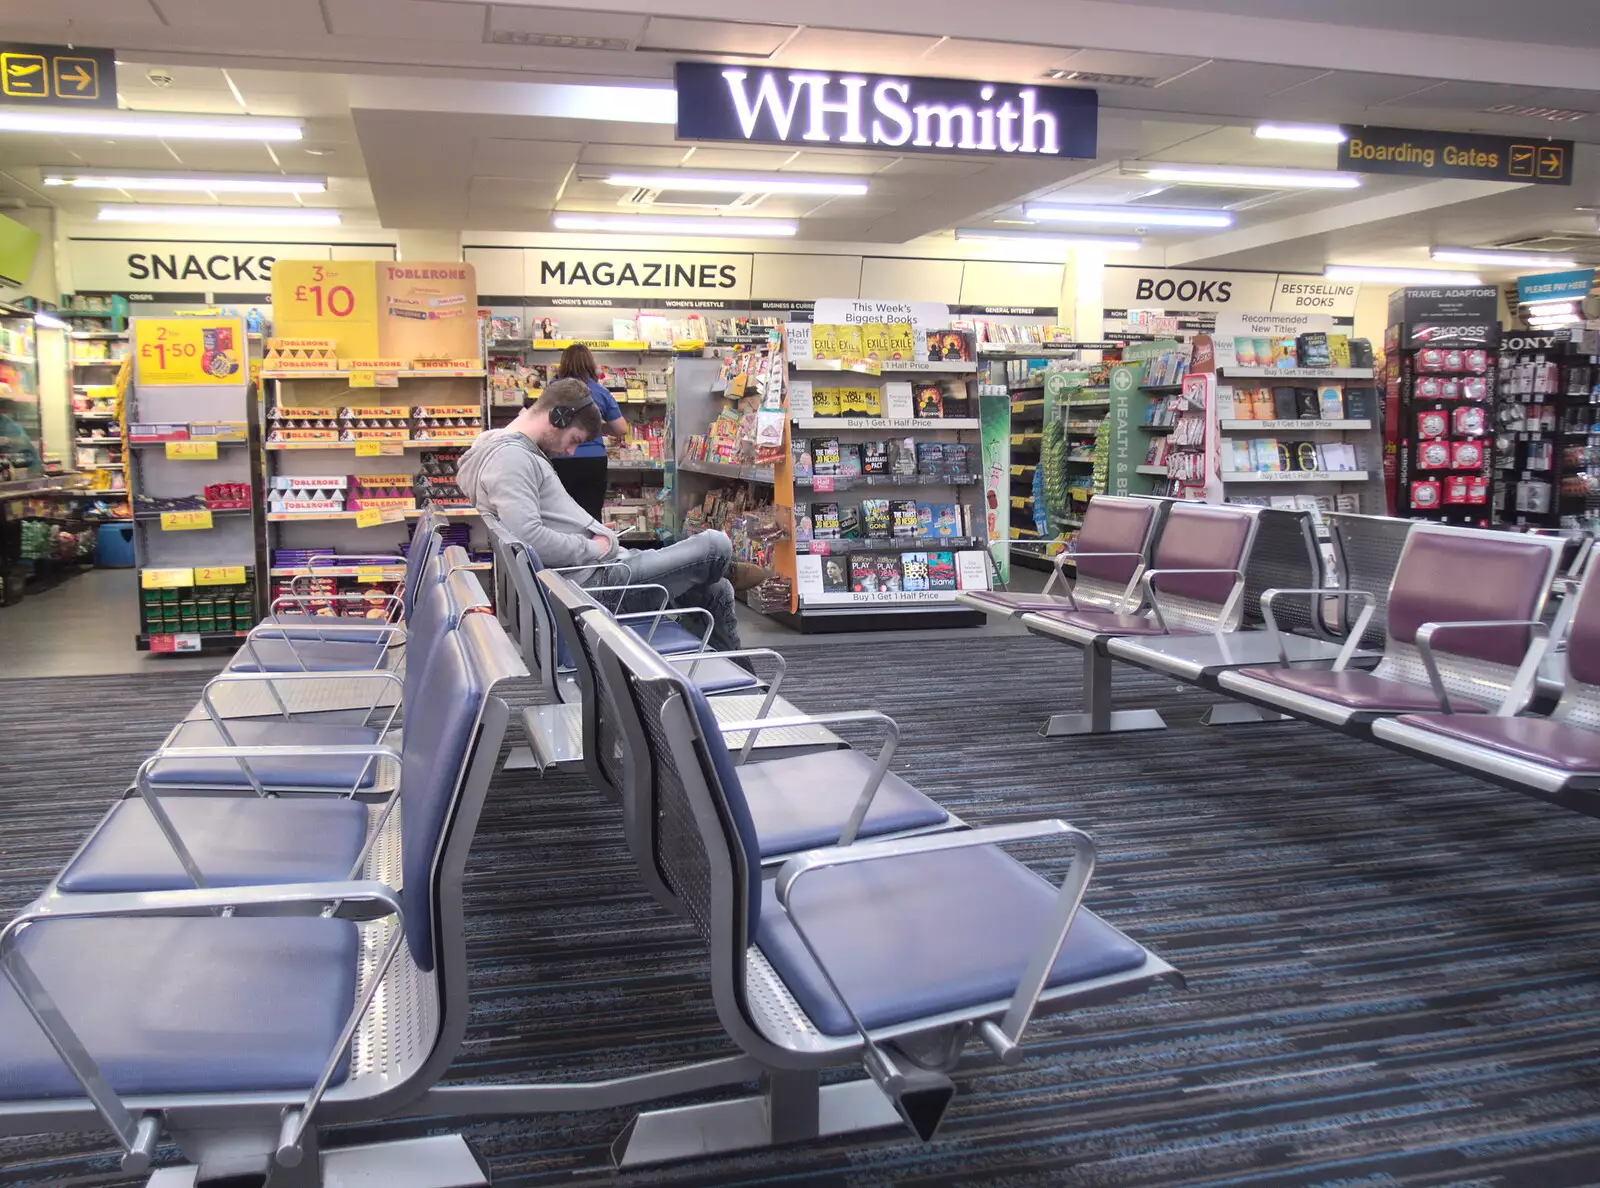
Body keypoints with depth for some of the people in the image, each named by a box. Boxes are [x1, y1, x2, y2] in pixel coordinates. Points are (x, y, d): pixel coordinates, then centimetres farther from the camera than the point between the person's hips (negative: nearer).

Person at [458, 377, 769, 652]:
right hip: (597, 579, -11)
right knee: (715, 545, -2)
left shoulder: (520, 453, 15)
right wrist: (593, 548, -18)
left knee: (716, 592, 16)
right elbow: (530, 538, -31)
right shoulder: (509, 457, -19)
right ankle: (723, 573, 33)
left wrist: (597, 534, 6)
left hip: (603, 565, 11)